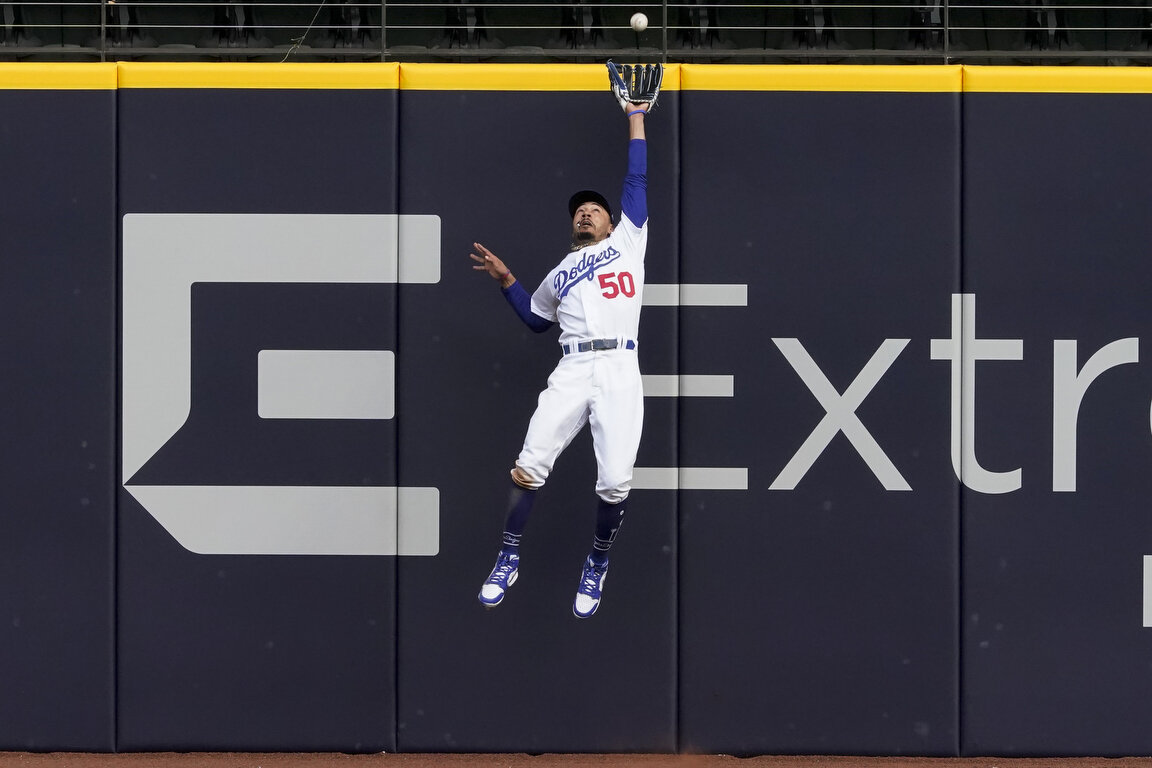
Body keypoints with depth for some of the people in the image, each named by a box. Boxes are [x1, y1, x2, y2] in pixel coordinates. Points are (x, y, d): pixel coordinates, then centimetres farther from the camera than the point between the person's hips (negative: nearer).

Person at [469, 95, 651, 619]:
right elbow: (535, 319, 36)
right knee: (529, 465, -12)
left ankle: (598, 564, 10)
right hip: (571, 373, 3)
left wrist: (635, 117, 22)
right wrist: (505, 279, 25)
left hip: (619, 373, -2)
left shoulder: (627, 242, 21)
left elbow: (637, 180, 20)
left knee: (614, 482, -13)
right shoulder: (558, 275, 29)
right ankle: (508, 561, 1)